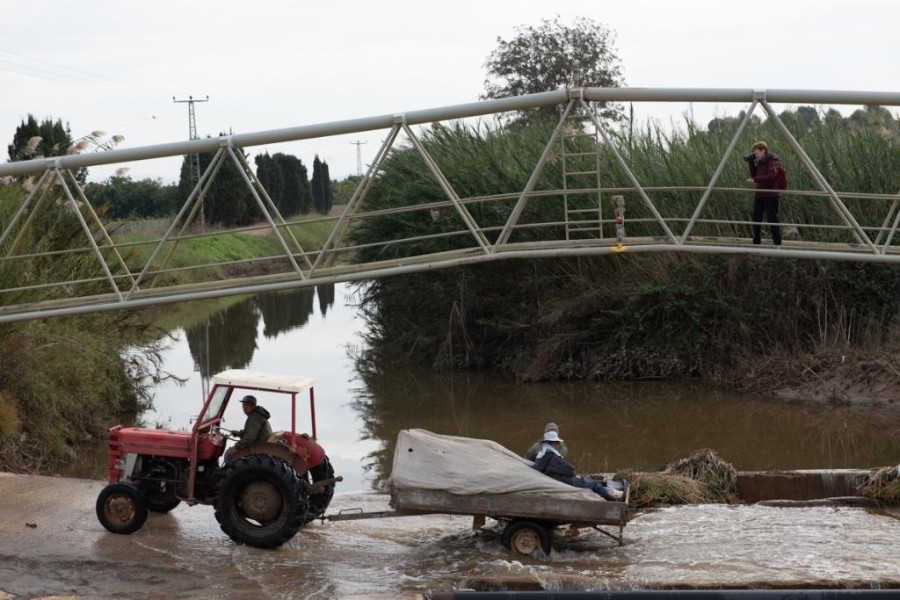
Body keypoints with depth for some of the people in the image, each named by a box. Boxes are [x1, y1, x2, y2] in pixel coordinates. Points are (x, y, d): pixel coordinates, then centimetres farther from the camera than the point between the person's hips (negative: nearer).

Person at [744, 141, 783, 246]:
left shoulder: (772, 160, -12)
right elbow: (754, 174, 17)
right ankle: (756, 242, 14)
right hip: (760, 194, 9)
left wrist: (755, 179, -25)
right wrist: (751, 162, 5)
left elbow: (771, 176, -24)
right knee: (756, 217, 7)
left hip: (771, 195, -8)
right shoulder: (760, 162, 13)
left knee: (772, 218, -6)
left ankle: (777, 242, 1)